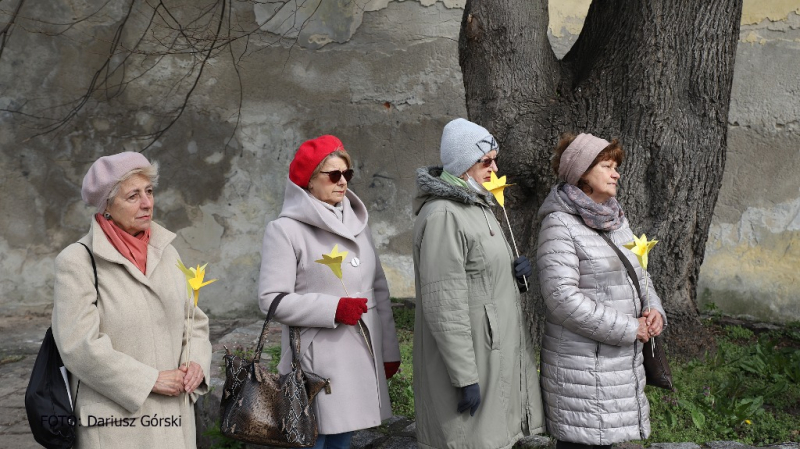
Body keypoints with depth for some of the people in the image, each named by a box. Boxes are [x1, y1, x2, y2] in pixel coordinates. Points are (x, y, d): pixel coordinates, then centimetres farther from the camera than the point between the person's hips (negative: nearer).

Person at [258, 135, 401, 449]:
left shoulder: (357, 221, 11)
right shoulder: (286, 229, -7)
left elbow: (379, 290, 14)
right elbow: (272, 298, -12)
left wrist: (389, 349, 13)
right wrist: (334, 308, -19)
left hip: (362, 355, 6)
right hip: (318, 360, -6)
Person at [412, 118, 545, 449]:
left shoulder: (476, 205, 14)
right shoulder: (443, 214, -17)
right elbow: (444, 303, -21)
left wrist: (514, 273, 3)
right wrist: (464, 377, -22)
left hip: (493, 354, 9)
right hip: (467, 356, -9)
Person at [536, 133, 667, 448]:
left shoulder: (616, 220, 12)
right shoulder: (560, 224, -12)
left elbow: (638, 275, 22)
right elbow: (562, 298, -20)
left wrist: (653, 309, -1)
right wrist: (629, 329, -16)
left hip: (622, 359, 8)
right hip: (582, 363, -8)